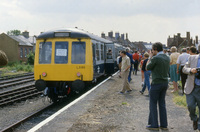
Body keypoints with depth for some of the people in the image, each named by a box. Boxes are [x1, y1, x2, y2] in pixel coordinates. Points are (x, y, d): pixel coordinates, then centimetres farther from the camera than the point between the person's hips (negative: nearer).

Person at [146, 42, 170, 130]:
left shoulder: (155, 58, -17)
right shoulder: (167, 58, 6)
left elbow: (148, 68, -5)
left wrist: (150, 58, 7)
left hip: (156, 83, -7)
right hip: (165, 83, 7)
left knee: (153, 104, 3)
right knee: (162, 104, 14)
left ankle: (154, 125, 6)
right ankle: (164, 125, 16)